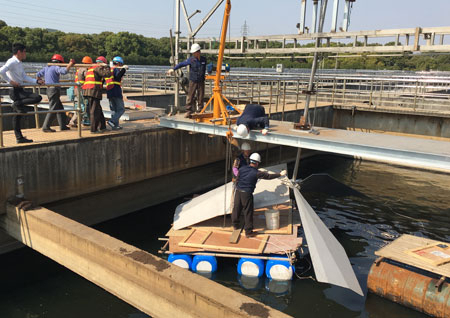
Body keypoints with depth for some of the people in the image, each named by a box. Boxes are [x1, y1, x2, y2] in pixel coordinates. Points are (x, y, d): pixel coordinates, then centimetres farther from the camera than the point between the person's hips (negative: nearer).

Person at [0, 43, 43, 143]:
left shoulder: (19, 63, 18)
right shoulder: (12, 62, -11)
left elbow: (25, 77, 16)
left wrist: (37, 81, 6)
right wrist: (10, 81, -19)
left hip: (20, 90, 9)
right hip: (15, 90, -9)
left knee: (17, 115, 9)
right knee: (38, 98, -23)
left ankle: (19, 138, 13)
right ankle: (17, 104, -12)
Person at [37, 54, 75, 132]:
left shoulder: (46, 68, 16)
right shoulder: (56, 67, -10)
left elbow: (38, 75, 20)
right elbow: (64, 71, -27)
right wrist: (70, 64, -13)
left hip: (49, 89, 10)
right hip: (54, 90, -10)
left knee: (60, 108, 15)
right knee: (53, 109, -7)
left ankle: (63, 125, 19)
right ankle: (46, 127, -6)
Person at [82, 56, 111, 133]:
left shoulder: (90, 68, 25)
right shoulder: (98, 68, -4)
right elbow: (108, 74, -15)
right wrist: (106, 67, 1)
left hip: (87, 91, 10)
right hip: (94, 91, -9)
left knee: (99, 110, 16)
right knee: (94, 111, -5)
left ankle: (102, 127, 22)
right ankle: (93, 129, -3)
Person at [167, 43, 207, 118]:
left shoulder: (204, 59, 3)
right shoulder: (191, 60, -5)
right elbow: (182, 64, -4)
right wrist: (173, 69, -12)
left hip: (201, 81, 2)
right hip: (193, 81, -2)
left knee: (200, 97, 4)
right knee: (190, 97, -4)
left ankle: (200, 111, 13)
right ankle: (188, 111, 1)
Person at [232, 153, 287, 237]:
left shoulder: (242, 168, 1)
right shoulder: (256, 173, -11)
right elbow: (269, 176, -4)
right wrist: (280, 174, 9)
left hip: (238, 191, 5)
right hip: (247, 194, -5)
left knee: (237, 208, 20)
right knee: (248, 212, 4)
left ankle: (235, 225, 39)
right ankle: (248, 231, 13)